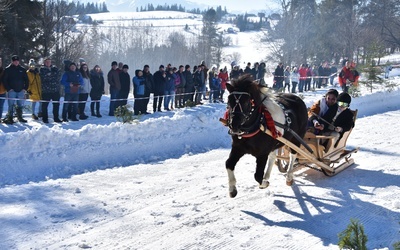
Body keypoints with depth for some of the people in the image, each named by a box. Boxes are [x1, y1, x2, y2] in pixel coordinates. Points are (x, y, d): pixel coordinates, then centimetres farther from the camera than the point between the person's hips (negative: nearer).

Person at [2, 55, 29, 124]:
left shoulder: (22, 69, 10)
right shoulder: (8, 69, 1)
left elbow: (26, 79, 13)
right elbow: (4, 80, -1)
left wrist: (25, 88, 2)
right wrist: (8, 89, -9)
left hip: (21, 91, 3)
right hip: (11, 91, -3)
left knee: (20, 105, 7)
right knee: (11, 105, -5)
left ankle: (20, 117, 20)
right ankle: (10, 118, 0)